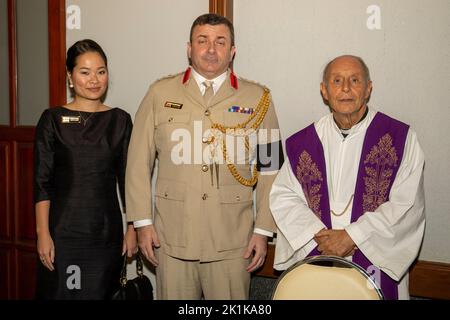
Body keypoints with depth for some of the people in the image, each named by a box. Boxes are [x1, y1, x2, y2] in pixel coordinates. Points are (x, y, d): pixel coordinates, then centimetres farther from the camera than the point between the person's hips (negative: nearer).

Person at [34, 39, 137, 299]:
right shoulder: (53, 119, -1)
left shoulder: (120, 120, 4)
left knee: (101, 293, 9)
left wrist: (133, 228, 3)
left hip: (107, 231, 2)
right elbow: (42, 181, -3)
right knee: (60, 292, 5)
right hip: (62, 230, -1)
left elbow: (127, 179, 6)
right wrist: (43, 233, -8)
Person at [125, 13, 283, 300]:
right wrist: (143, 222, 1)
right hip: (172, 237, 1)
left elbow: (270, 169, 3)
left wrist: (263, 231, 0)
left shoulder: (258, 99, 3)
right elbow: (139, 162, 4)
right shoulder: (160, 93, 3)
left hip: (233, 243, 0)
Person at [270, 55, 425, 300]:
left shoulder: (399, 139, -6)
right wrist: (320, 234, -14)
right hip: (315, 256, 2)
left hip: (375, 265, -2)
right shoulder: (304, 143, 3)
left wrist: (352, 237, -15)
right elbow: (282, 197, 0)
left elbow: (408, 205, -11)